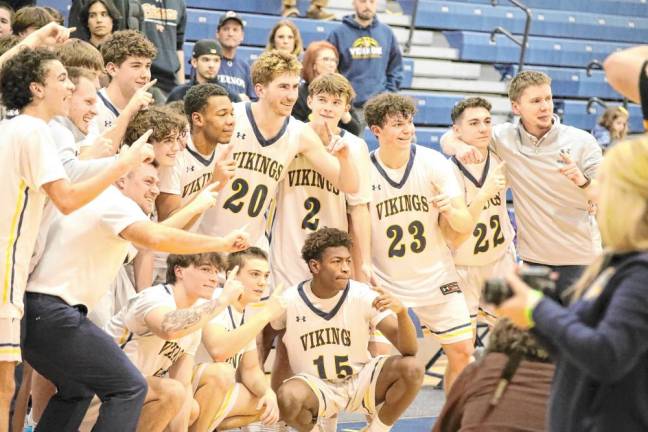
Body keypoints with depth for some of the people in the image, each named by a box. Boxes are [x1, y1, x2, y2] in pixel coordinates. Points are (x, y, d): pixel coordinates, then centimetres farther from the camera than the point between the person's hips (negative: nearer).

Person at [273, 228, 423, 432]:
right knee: (287, 398, -36)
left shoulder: (363, 296, -15)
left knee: (411, 369, -25)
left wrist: (402, 313, -39)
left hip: (360, 379, 1)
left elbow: (410, 350, -20)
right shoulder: (289, 301, -15)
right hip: (315, 386, -1)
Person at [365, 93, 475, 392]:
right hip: (384, 283, -2)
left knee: (462, 352, 2)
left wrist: (451, 211, -29)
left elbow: (466, 227, -8)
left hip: (436, 277, 2)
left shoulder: (434, 163, -8)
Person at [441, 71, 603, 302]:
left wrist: (582, 181, -28)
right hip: (532, 257, 2)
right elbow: (448, 139, 6)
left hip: (578, 258, -2)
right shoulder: (505, 138, -1)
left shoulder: (582, 141, -6)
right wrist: (460, 146, -19)